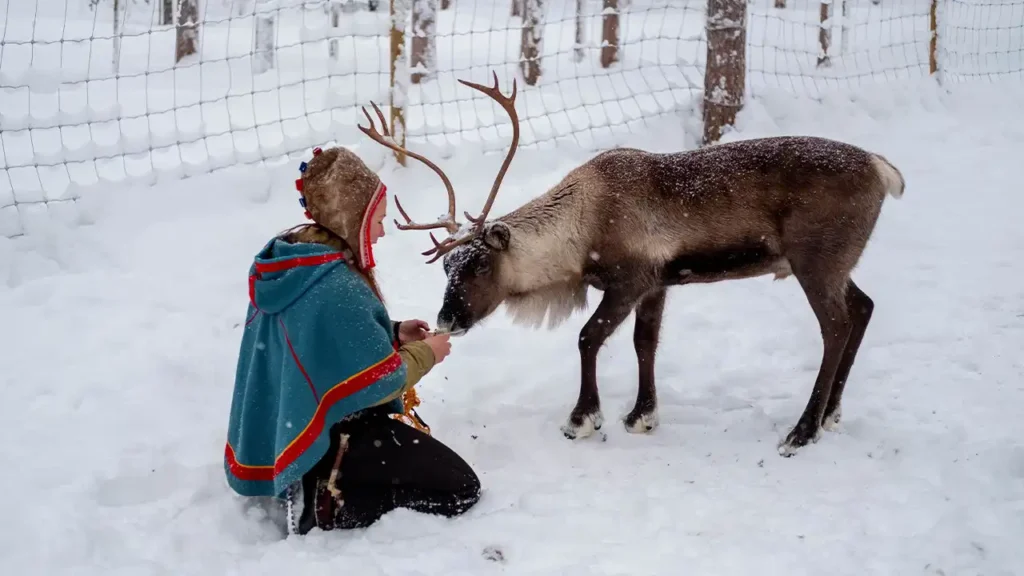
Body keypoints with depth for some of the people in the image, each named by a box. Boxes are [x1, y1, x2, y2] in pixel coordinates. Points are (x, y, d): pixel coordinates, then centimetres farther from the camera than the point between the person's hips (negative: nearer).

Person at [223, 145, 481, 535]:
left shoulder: (288, 264, 2)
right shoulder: (338, 288, -28)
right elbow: (378, 382, -22)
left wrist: (393, 334, 7)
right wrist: (425, 353, -4)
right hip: (332, 439, -10)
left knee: (420, 441, 33)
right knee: (460, 490, -4)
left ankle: (313, 487, 14)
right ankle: (323, 505, -10)